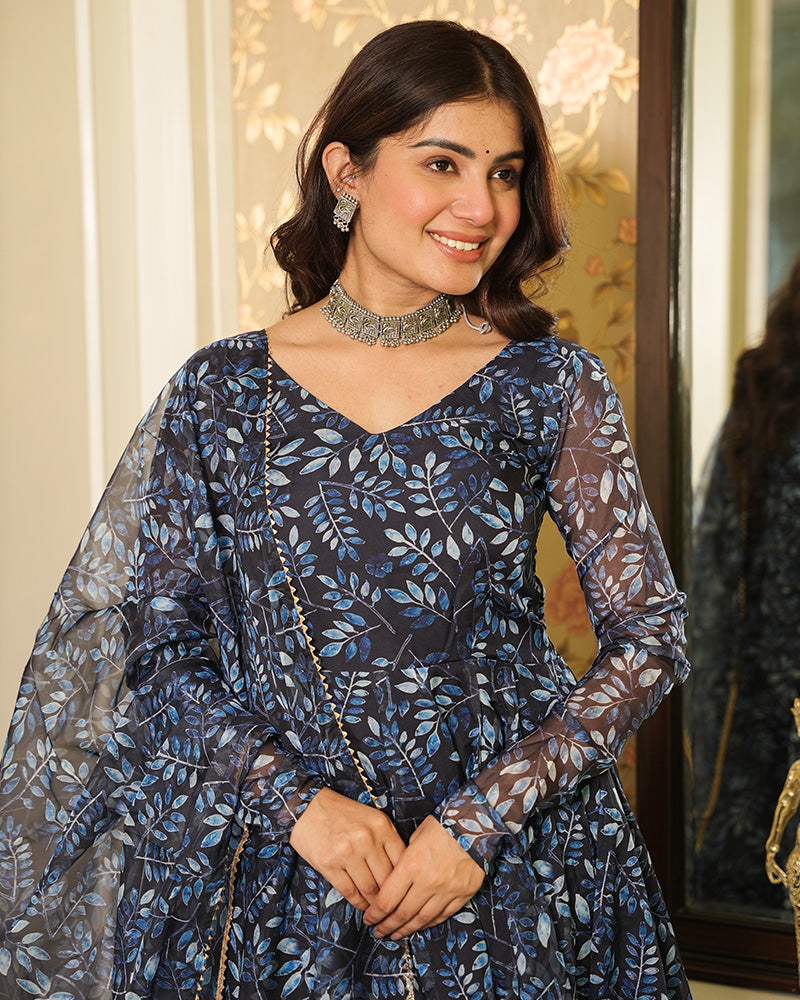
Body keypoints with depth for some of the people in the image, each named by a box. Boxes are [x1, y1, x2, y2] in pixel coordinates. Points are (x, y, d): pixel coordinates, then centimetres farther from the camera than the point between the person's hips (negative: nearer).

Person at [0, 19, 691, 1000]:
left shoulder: (554, 387, -4)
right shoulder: (219, 395, -3)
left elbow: (651, 633, -3)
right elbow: (156, 646, 0)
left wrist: (481, 819, -12)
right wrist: (297, 800, -13)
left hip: (513, 870, 0)